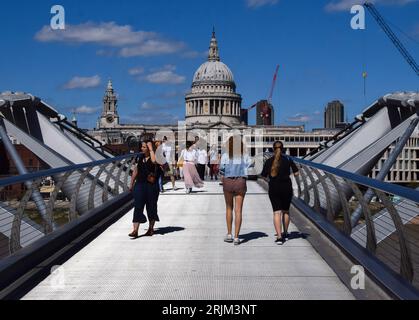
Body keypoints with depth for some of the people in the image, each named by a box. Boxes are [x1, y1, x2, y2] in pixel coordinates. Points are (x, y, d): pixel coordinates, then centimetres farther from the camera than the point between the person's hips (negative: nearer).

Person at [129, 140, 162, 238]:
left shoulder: (155, 156, -6)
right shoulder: (141, 157, 9)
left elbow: (154, 161, -31)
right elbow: (136, 170, 16)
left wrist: (151, 149, -20)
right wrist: (132, 184, 16)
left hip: (151, 186, -4)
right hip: (139, 185, 4)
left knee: (151, 206, 8)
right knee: (138, 207, -4)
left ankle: (151, 228, 24)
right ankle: (135, 230, -8)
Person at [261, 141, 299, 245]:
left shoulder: (269, 161, -3)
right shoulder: (288, 159, -2)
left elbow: (264, 176, -1)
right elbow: (296, 173, -2)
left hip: (274, 188, -1)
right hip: (287, 187, 1)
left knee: (277, 212, -2)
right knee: (285, 211, 17)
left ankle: (279, 236, -13)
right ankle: (285, 233, 30)